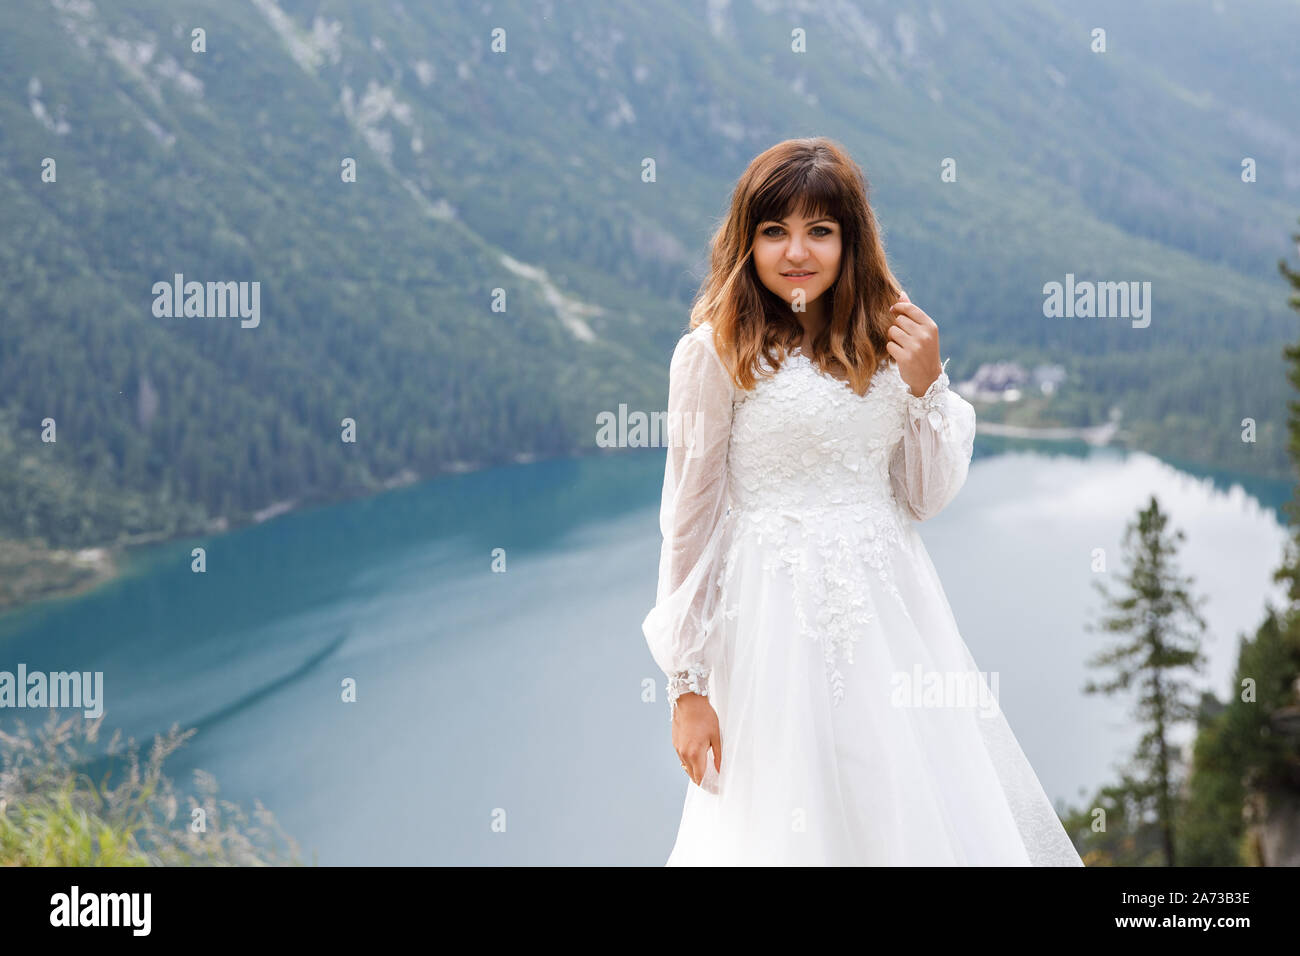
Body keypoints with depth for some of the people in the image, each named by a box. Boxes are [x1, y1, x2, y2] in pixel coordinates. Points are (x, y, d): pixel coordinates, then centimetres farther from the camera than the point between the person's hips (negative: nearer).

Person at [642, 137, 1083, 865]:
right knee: (792, 821, 2)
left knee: (931, 814, 11)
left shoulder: (888, 341, 6)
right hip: (778, 615, -4)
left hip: (892, 611, 5)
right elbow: (690, 521, -4)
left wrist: (927, 386, -5)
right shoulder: (715, 353, -7)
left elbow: (927, 498, 11)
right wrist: (688, 684, -4)